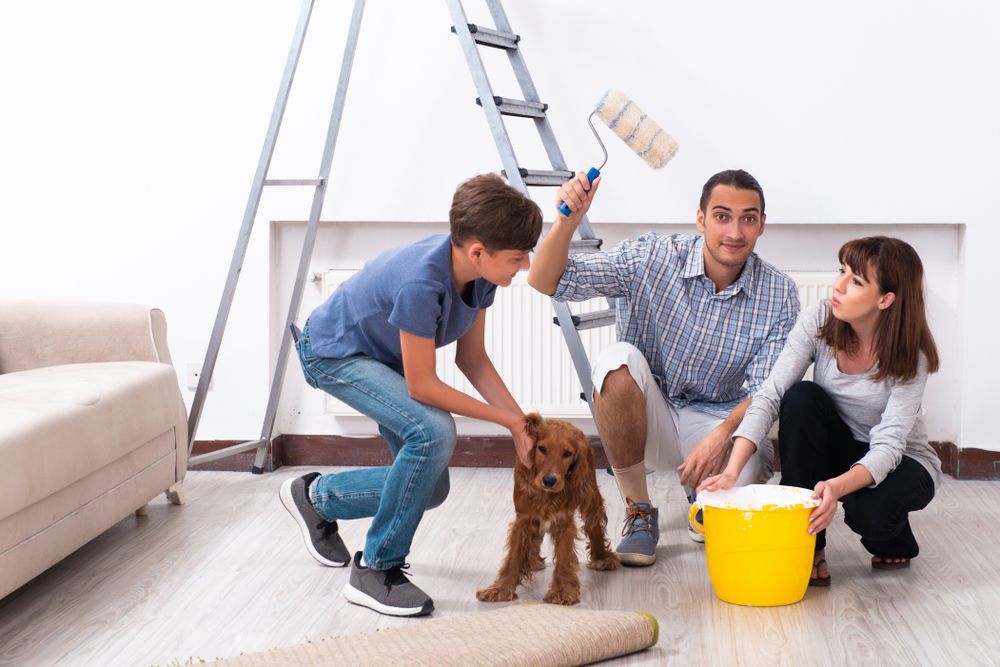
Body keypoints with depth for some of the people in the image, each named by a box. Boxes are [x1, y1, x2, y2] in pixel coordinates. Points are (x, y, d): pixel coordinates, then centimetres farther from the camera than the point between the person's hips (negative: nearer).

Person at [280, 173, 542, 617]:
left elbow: (471, 358, -4)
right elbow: (421, 386, -30)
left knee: (431, 489, 5)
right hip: (334, 352, -8)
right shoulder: (421, 283, -39)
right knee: (433, 432, -31)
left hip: (385, 358, 8)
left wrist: (522, 422, -13)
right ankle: (375, 570, -15)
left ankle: (316, 496, 27)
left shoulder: (478, 273, -16)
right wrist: (507, 420, -25)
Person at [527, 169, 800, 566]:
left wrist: (722, 435, -34)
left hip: (717, 420, 1)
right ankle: (639, 511, -15)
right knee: (618, 359, -32)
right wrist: (568, 221, -38)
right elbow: (545, 281, -19)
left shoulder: (779, 295, -10)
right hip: (645, 418, 0)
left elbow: (764, 392, -14)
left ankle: (702, 491, 12)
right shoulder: (651, 258, -14)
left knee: (749, 472, -32)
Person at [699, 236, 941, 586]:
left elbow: (888, 446, -31)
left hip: (900, 462, -3)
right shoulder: (820, 321, -18)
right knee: (800, 397, -29)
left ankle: (895, 540, 4)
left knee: (870, 510, -37)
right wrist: (732, 471, -37)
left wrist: (838, 486, -52)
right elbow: (769, 396, -24)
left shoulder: (910, 356, -24)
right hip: (839, 449, 3)